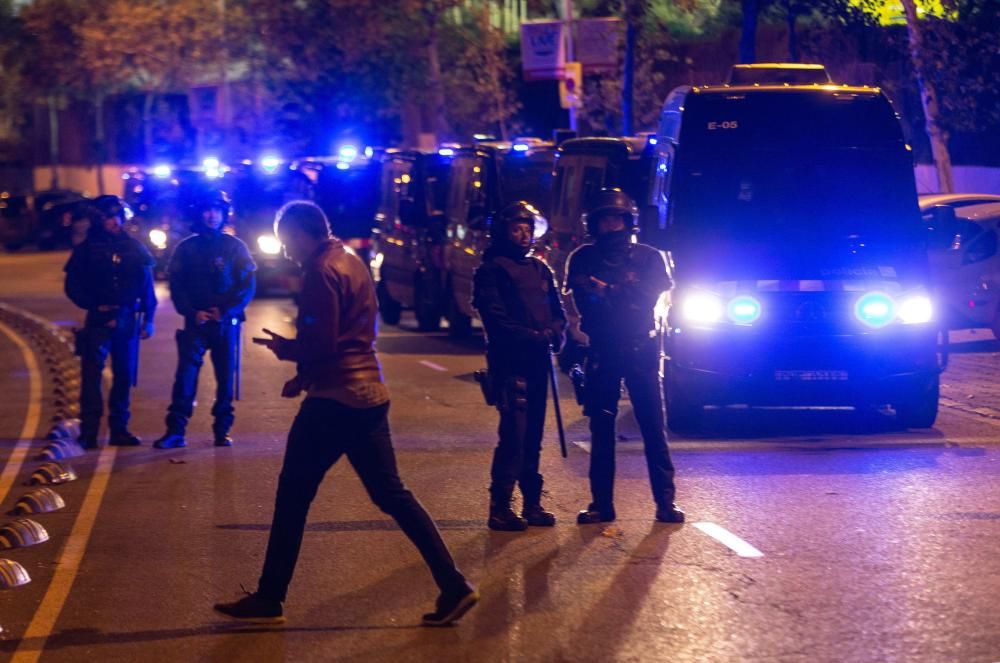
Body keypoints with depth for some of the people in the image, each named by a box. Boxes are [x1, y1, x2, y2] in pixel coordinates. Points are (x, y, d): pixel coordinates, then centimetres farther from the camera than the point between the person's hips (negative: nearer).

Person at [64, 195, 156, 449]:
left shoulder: (134, 247, 8)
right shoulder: (87, 249, 3)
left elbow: (147, 285, 10)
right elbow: (73, 286, 4)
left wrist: (148, 318, 4)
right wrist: (94, 306, -8)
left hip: (127, 320, 3)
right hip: (98, 320, -3)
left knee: (124, 375, 6)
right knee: (91, 373, -12)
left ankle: (119, 429, 14)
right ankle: (89, 432, -14)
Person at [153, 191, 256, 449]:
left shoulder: (235, 247, 4)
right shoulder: (186, 248, 6)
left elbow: (248, 286, 0)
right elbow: (176, 285, 5)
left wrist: (225, 311, -11)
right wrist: (192, 312, -10)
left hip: (227, 323, 0)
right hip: (196, 321, 0)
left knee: (226, 377, 3)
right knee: (185, 373, -10)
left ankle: (222, 430, 12)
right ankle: (175, 430, -11)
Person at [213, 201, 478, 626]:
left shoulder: (322, 272, -13)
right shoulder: (352, 263, 16)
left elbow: (319, 344, -19)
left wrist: (282, 348, 0)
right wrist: (305, 376, 13)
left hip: (335, 399, -9)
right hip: (369, 393, 9)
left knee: (293, 496, 1)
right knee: (391, 494, 9)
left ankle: (269, 599, 7)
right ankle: (453, 586, 3)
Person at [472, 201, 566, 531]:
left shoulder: (540, 269, 18)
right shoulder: (492, 270, -2)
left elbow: (558, 312, 14)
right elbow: (496, 319, -10)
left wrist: (555, 333, -7)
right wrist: (533, 336, -17)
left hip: (538, 361, 7)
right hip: (509, 361, -6)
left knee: (533, 436, 10)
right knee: (514, 433, -12)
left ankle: (532, 503, 16)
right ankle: (500, 507, -10)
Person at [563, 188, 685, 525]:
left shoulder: (649, 257, 6)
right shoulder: (584, 259, 8)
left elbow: (651, 295, -9)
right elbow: (583, 302, -4)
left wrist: (608, 293, -16)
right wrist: (625, 296, -16)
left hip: (641, 349, -1)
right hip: (601, 352, 1)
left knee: (654, 426, -5)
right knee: (601, 427, 3)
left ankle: (665, 501, -3)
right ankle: (602, 503, 8)